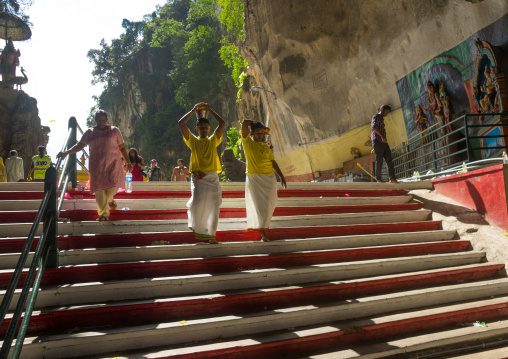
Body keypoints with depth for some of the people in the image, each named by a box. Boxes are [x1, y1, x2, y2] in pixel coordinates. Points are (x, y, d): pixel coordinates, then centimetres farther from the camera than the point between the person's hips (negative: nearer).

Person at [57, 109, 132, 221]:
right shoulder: (90, 132, 10)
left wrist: (128, 162, 9)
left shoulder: (114, 131, 9)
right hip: (96, 165, 1)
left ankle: (109, 199, 25)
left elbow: (122, 147, 11)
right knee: (99, 189, -4)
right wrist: (66, 152, -9)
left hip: (113, 163, -1)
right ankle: (103, 214, 6)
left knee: (113, 185, -12)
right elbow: (79, 145, 5)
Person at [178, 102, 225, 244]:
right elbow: (181, 124, 3)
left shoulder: (213, 141, 16)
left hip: (212, 176, 2)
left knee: (213, 205, -1)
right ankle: (199, 229, 8)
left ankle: (211, 235, 6)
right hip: (198, 177, -2)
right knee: (197, 203, -15)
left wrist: (210, 110, 11)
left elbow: (222, 124, 8)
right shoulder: (193, 141, 11)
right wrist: (193, 110, 8)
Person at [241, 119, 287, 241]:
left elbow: (273, 162, 16)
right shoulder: (247, 142, 2)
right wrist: (256, 124, 9)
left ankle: (259, 224, 27)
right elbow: (245, 122, -6)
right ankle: (263, 233, -1)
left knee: (269, 204, 5)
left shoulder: (265, 146, 15)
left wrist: (281, 176, 11)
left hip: (269, 178, 5)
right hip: (254, 178, -4)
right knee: (259, 205, -6)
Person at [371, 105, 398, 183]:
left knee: (389, 160, -5)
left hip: (383, 142, 8)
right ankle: (378, 178, 9)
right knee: (379, 161, -3)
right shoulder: (376, 116, 0)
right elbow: (374, 127, -19)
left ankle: (392, 178, -13)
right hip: (377, 142, -8)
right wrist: (382, 136, -27)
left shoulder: (381, 119, 28)